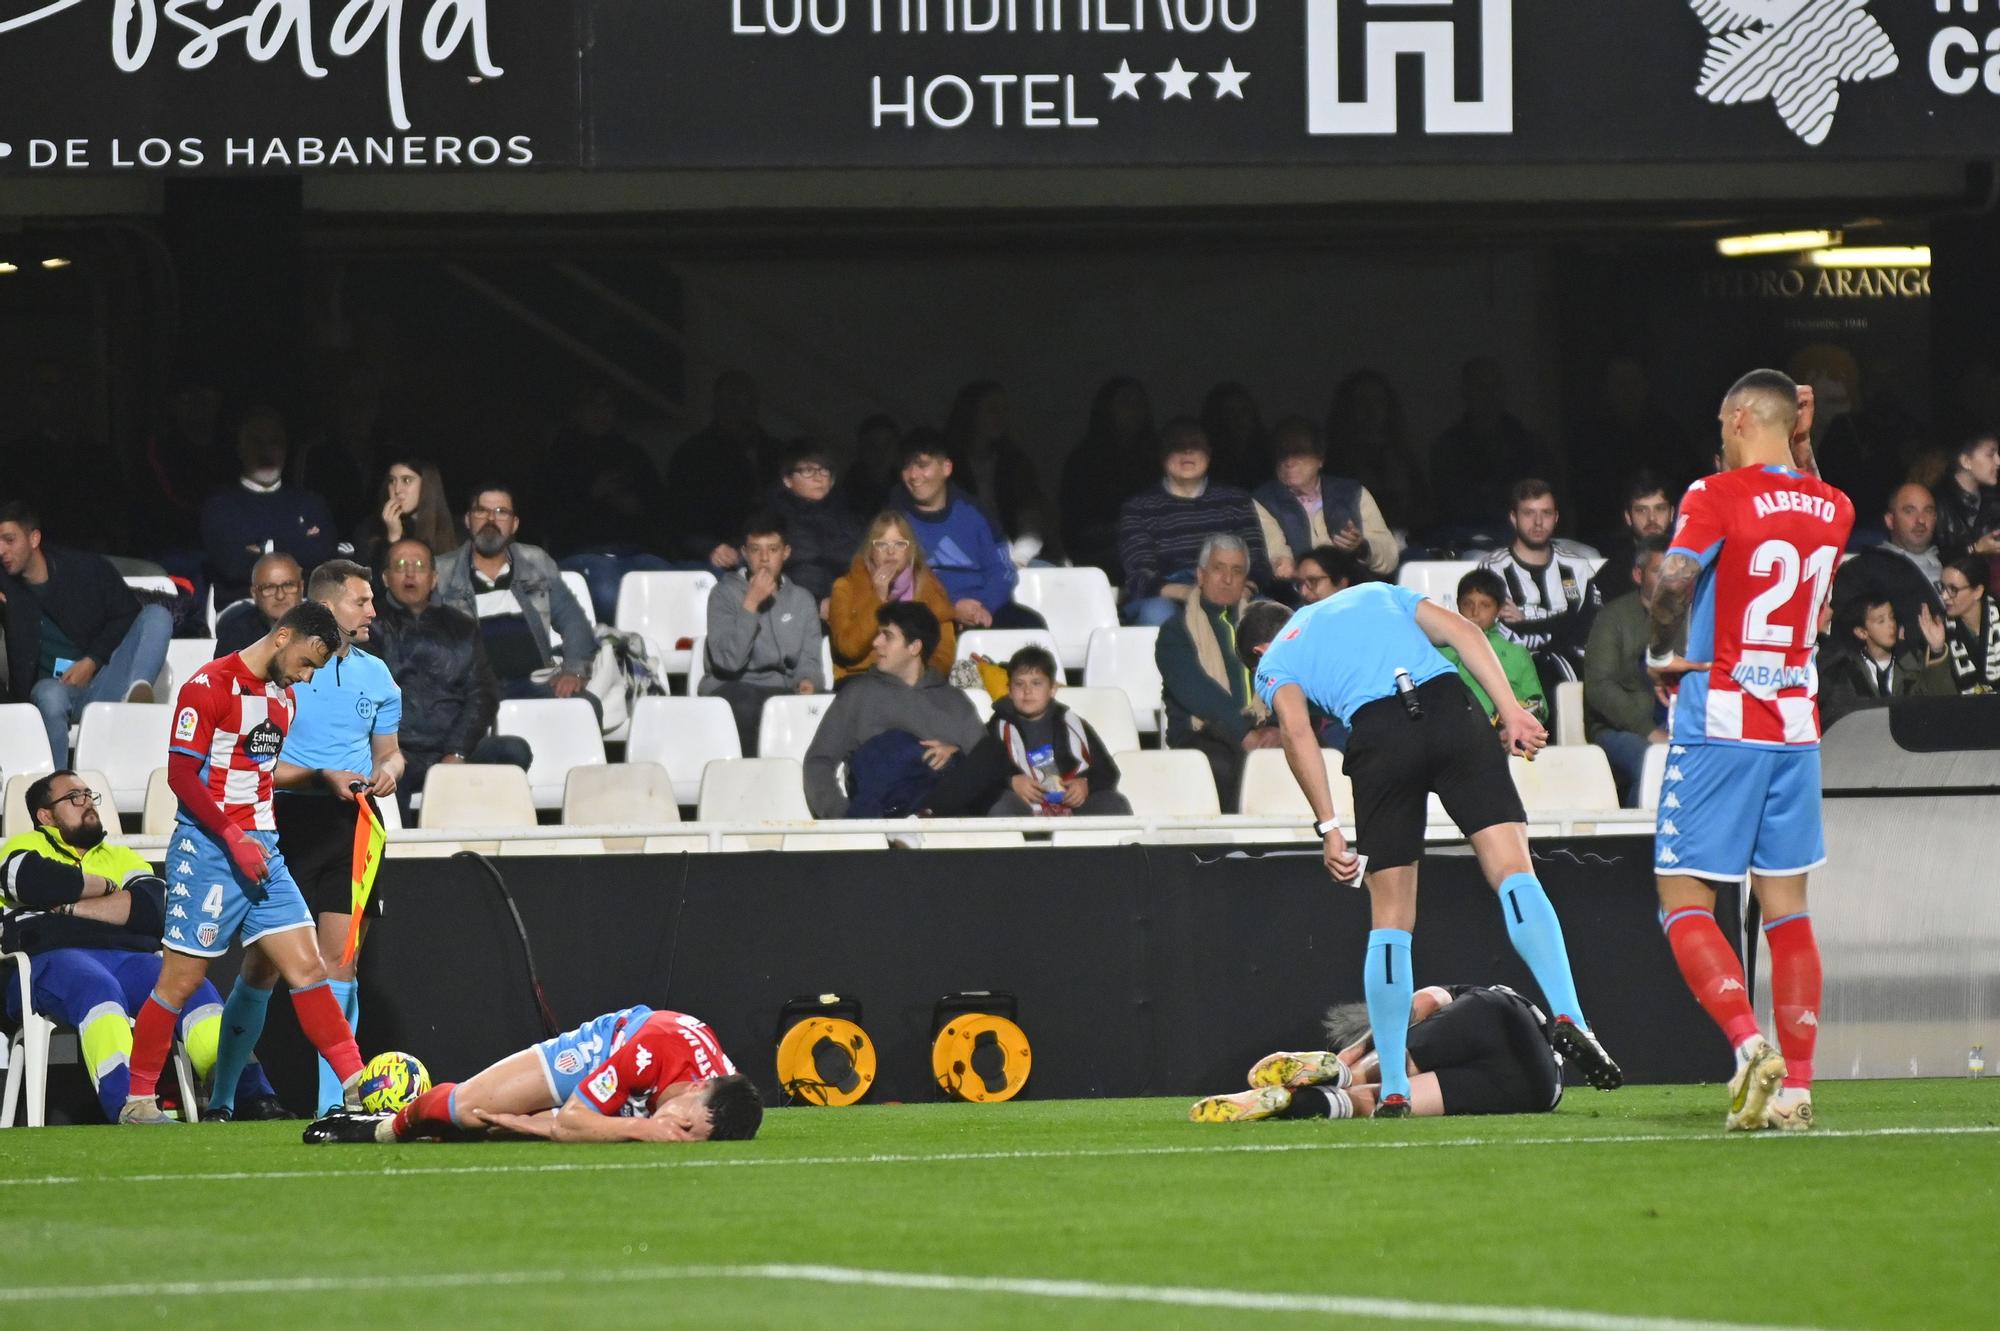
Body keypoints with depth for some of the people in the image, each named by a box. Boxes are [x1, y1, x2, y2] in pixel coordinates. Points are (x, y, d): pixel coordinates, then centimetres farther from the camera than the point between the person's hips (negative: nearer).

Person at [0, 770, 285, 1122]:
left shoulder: (121, 857, 32)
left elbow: (151, 908, 8)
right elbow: (38, 882, -5)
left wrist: (71, 907, 0)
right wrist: (107, 888, 8)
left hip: (130, 959, 4)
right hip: (52, 958, -4)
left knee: (195, 988, -25)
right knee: (98, 988, -39)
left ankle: (253, 1098, -39)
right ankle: (126, 1107, -59)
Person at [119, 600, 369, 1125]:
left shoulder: (281, 696, 15)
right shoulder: (210, 686, -11)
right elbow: (181, 775, -15)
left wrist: (324, 776, 13)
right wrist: (234, 838, -19)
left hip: (262, 851, 7)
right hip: (208, 850, -7)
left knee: (308, 969, 1)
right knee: (181, 979, -4)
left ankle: (358, 1089, 1)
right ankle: (138, 1101, 5)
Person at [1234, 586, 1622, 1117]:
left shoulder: (1273, 664, 25)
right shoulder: (1375, 594, 35)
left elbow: (1296, 730, 4)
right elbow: (1461, 631, 18)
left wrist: (1328, 827, 1)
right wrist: (1511, 711, 9)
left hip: (1376, 733, -1)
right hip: (1449, 705, 1)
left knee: (1391, 919, 8)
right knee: (1512, 869, -5)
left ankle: (1393, 1089, 9)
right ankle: (1568, 1019, -25)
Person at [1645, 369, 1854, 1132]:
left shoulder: (1718, 496, -11)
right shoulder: (1833, 509, 8)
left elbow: (1675, 579, -24)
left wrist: (1663, 654, -7)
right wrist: (1801, 449, 23)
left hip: (1719, 726, -5)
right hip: (1797, 727, 5)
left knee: (1684, 904, 0)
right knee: (1787, 909, 8)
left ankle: (1748, 1042, -21)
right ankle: (1796, 1086, 3)